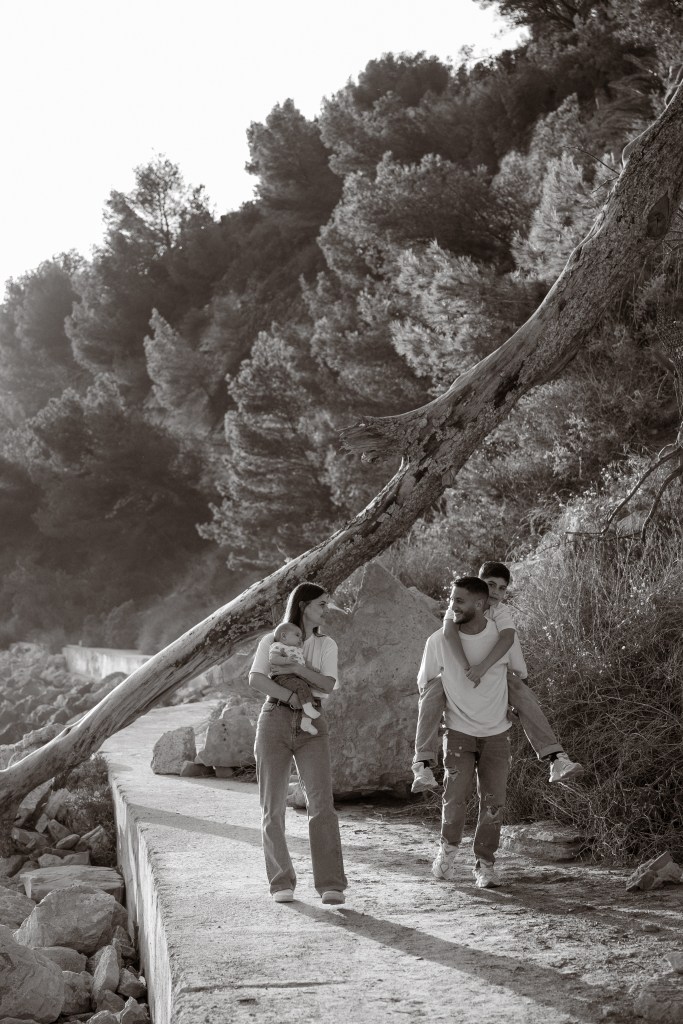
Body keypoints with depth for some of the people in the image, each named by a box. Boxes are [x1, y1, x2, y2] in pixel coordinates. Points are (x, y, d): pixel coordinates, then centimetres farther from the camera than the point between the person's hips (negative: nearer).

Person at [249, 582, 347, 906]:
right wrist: (291, 696, -19)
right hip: (274, 723, -1)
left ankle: (331, 884, -14)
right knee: (273, 808, 0)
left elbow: (328, 684, -4)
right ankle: (281, 883, 9)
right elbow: (256, 679, -10)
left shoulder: (326, 645, 12)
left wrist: (298, 669, -17)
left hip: (312, 727, 1)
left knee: (321, 803, -13)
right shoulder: (271, 641, 5)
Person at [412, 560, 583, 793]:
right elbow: (449, 631, -41)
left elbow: (507, 638, -36)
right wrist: (467, 668, -52)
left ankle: (556, 758, -26)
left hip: (492, 670, 2)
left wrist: (483, 667, -51)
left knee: (524, 695, -21)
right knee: (431, 695, -33)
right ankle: (422, 765, -39)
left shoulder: (501, 613, -14)